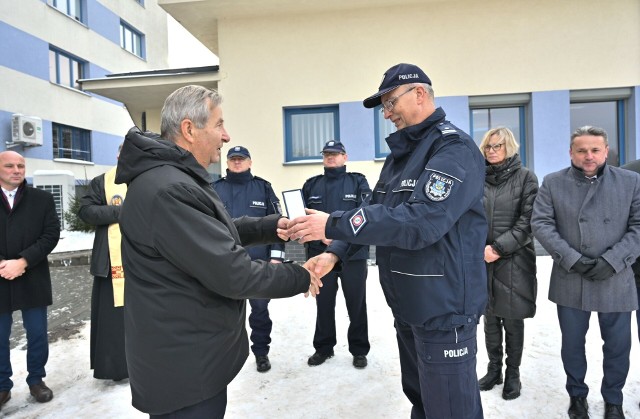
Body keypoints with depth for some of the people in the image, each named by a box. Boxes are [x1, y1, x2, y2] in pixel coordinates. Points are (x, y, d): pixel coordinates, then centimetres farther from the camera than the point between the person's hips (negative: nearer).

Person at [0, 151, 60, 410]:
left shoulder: (42, 199, 3)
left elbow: (51, 234, -4)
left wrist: (23, 262, -15)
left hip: (32, 280, 0)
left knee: (37, 335, 10)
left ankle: (36, 380, 27)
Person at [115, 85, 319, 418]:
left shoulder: (176, 180, 9)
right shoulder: (168, 190, -28)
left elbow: (221, 232, 16)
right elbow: (233, 274, -29)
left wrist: (272, 226, 1)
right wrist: (300, 277, -14)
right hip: (185, 367, -10)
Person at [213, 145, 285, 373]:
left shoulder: (263, 188, 4)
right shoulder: (215, 189, 6)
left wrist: (276, 255, -6)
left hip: (258, 261, -1)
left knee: (260, 308, 8)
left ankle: (261, 352, 26)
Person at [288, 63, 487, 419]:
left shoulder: (455, 149, -16)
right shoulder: (401, 152, 13)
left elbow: (420, 220, -30)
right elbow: (378, 212, 12)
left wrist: (333, 225, -27)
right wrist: (335, 253, -4)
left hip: (444, 308, -8)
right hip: (407, 305, 9)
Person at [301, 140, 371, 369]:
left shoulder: (358, 182, 3)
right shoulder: (311, 185, 11)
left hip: (353, 253, -2)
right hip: (320, 254, 2)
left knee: (356, 304, 7)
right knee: (324, 304, 12)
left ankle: (359, 350, 23)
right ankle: (323, 348, 29)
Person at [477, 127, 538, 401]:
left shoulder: (525, 177, 0)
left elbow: (527, 220, -7)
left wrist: (499, 248, -15)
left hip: (514, 261, -3)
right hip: (484, 261, 3)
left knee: (512, 321, 7)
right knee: (490, 319, 12)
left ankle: (512, 374, 24)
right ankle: (494, 369, 28)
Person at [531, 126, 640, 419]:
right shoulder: (552, 183, 1)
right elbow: (541, 223, -6)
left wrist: (612, 260, -14)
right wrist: (572, 259, -15)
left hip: (616, 280, 1)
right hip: (569, 280, 0)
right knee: (572, 343, 13)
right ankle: (577, 394, 34)